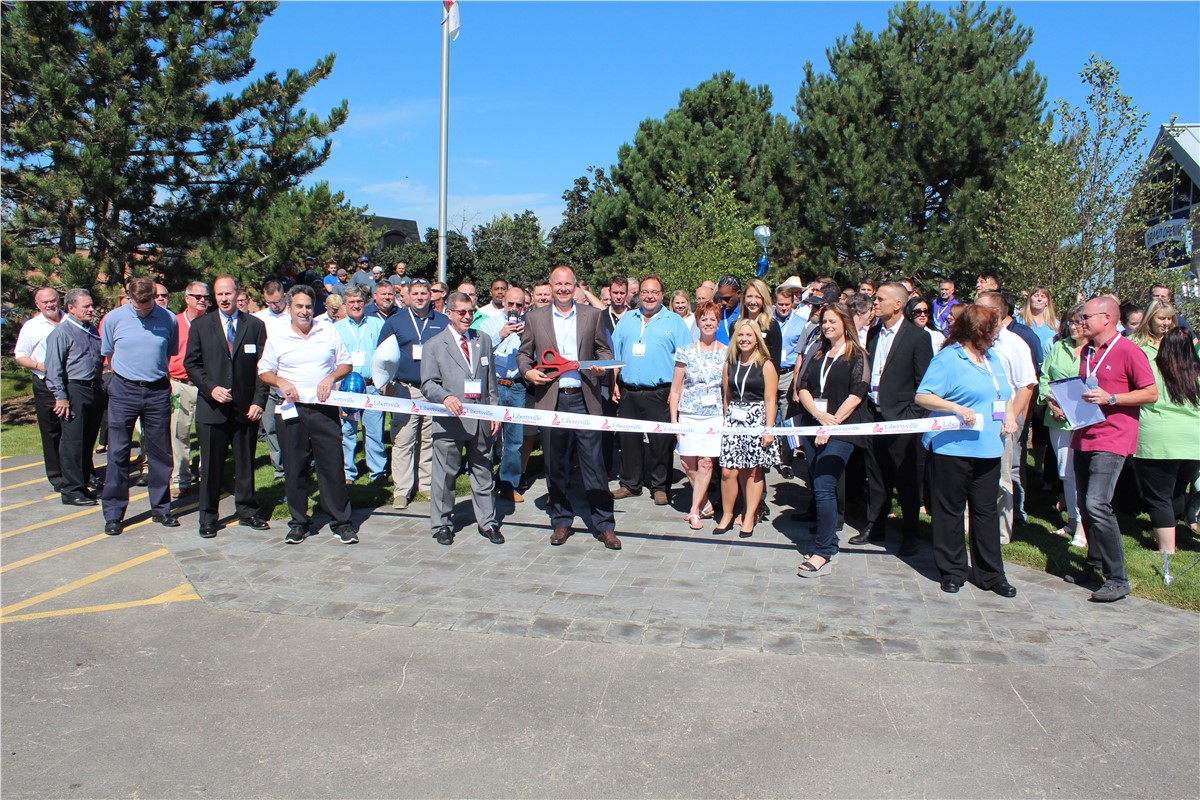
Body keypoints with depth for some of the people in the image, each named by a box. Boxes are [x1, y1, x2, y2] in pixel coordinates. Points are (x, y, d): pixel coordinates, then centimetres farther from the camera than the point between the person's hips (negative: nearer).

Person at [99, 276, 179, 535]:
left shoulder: (169, 319, -2)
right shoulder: (113, 318, -2)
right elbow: (106, 354, 12)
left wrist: (156, 371, 12)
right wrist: (128, 372, 13)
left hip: (158, 390, 1)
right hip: (124, 390, -1)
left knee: (160, 453, 7)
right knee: (118, 453, 1)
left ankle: (161, 508, 20)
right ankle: (113, 514, 10)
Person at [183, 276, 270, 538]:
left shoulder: (256, 325, 5)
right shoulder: (201, 326, 6)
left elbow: (263, 366, 3)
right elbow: (191, 364, 5)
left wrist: (259, 401, -5)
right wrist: (210, 388, -10)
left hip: (246, 407, 0)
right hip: (212, 407, 0)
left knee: (246, 462, 9)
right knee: (211, 465, 4)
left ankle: (247, 511, 21)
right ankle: (208, 517, 15)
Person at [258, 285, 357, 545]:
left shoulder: (329, 331, 8)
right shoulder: (277, 337, 7)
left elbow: (346, 363, 11)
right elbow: (264, 372, 11)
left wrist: (331, 378, -8)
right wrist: (280, 382, -9)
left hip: (325, 409, 0)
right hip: (292, 410, 0)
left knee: (333, 465, -2)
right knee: (294, 469, 5)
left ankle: (341, 522, 7)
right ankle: (299, 523, 18)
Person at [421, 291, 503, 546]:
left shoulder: (484, 341, 13)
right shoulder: (434, 345, 2)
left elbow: (491, 381, 15)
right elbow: (428, 383, -4)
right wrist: (445, 397, -23)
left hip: (481, 420, 3)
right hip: (450, 420, -3)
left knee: (483, 474, 11)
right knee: (445, 475, 5)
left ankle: (487, 523, 21)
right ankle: (441, 525, 18)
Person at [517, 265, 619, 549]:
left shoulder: (592, 315, 9)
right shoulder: (535, 318, 9)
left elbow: (604, 349, 12)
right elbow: (523, 353, 13)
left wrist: (601, 365, -8)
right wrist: (527, 371, -7)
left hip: (584, 399, -1)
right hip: (550, 400, 1)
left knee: (594, 462, -2)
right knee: (555, 464, 8)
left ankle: (604, 525, 6)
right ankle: (561, 521, 22)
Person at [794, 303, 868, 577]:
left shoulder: (857, 356, 0)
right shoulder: (817, 356, 16)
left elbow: (856, 396, -8)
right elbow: (803, 389, 8)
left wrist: (831, 424, -13)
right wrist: (819, 415, -9)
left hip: (840, 431, -6)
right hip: (812, 427, 6)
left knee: (824, 488, -14)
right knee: (817, 487, 8)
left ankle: (824, 553, -10)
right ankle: (828, 543, 20)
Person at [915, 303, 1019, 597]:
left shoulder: (993, 358, 16)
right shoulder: (948, 359, -8)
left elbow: (1005, 394, 24)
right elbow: (922, 396, -13)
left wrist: (1010, 416, 5)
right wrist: (957, 408, -23)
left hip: (988, 448, 7)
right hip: (953, 448, -6)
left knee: (986, 510, 10)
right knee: (950, 510, 4)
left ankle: (990, 574, 18)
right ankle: (952, 571, 16)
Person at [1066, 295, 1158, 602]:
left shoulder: (1128, 351, -9)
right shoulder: (1087, 352, 14)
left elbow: (1151, 393, -9)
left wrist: (1110, 398, -19)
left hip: (1112, 439, -8)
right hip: (1084, 436, 8)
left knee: (1097, 504, -17)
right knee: (1085, 505, 11)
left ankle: (1117, 579, -7)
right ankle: (1094, 568, 24)